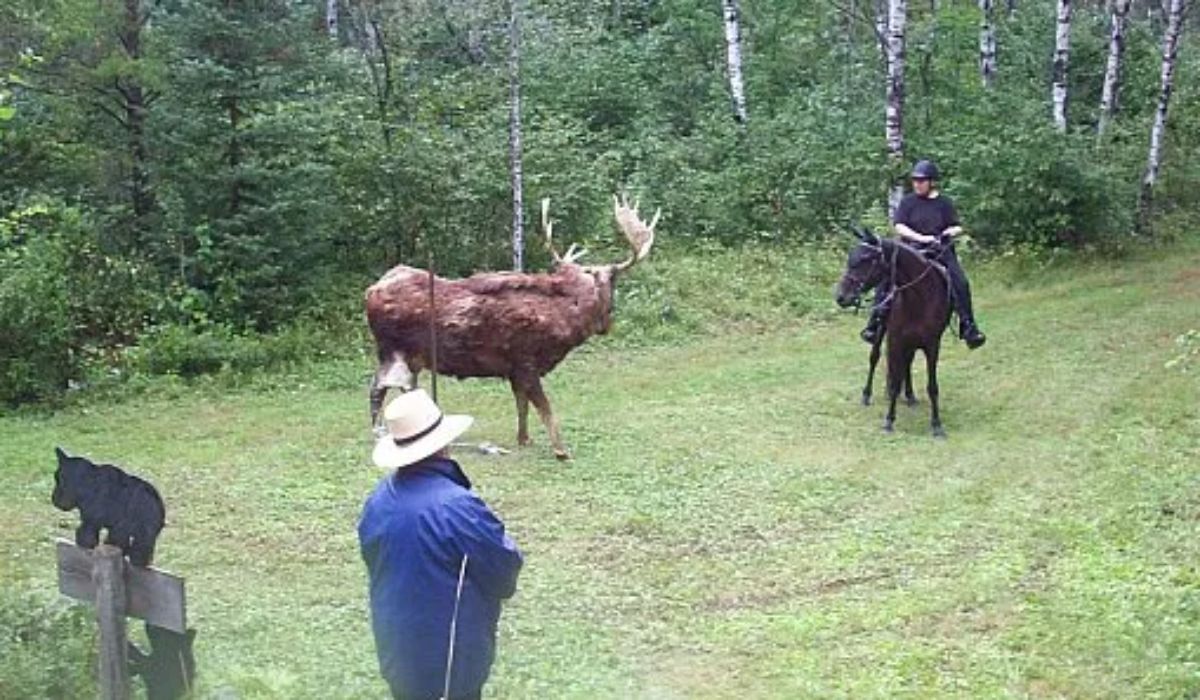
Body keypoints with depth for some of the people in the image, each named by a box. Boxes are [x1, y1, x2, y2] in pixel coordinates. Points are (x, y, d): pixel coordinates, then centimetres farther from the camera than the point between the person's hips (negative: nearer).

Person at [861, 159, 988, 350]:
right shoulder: (908, 202, 6)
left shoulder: (944, 203, 10)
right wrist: (921, 237, -16)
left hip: (940, 250, 0)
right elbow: (899, 227, -3)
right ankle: (875, 321, -9)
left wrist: (951, 231, -12)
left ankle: (968, 326, -9)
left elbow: (957, 227, 11)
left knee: (961, 282, -17)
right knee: (884, 277, -18)